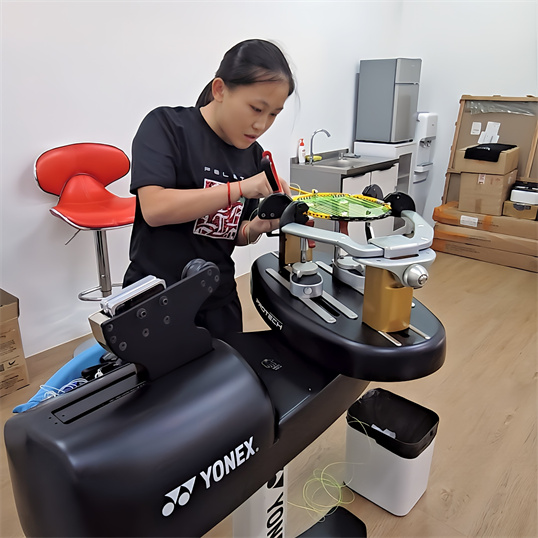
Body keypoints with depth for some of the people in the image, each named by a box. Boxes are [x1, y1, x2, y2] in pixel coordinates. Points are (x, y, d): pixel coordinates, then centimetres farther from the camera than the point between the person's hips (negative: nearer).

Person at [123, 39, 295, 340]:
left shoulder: (254, 155, 3)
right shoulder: (166, 125, -11)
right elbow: (154, 208, -25)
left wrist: (256, 227, -11)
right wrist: (240, 188, -26)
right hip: (157, 301, -5)